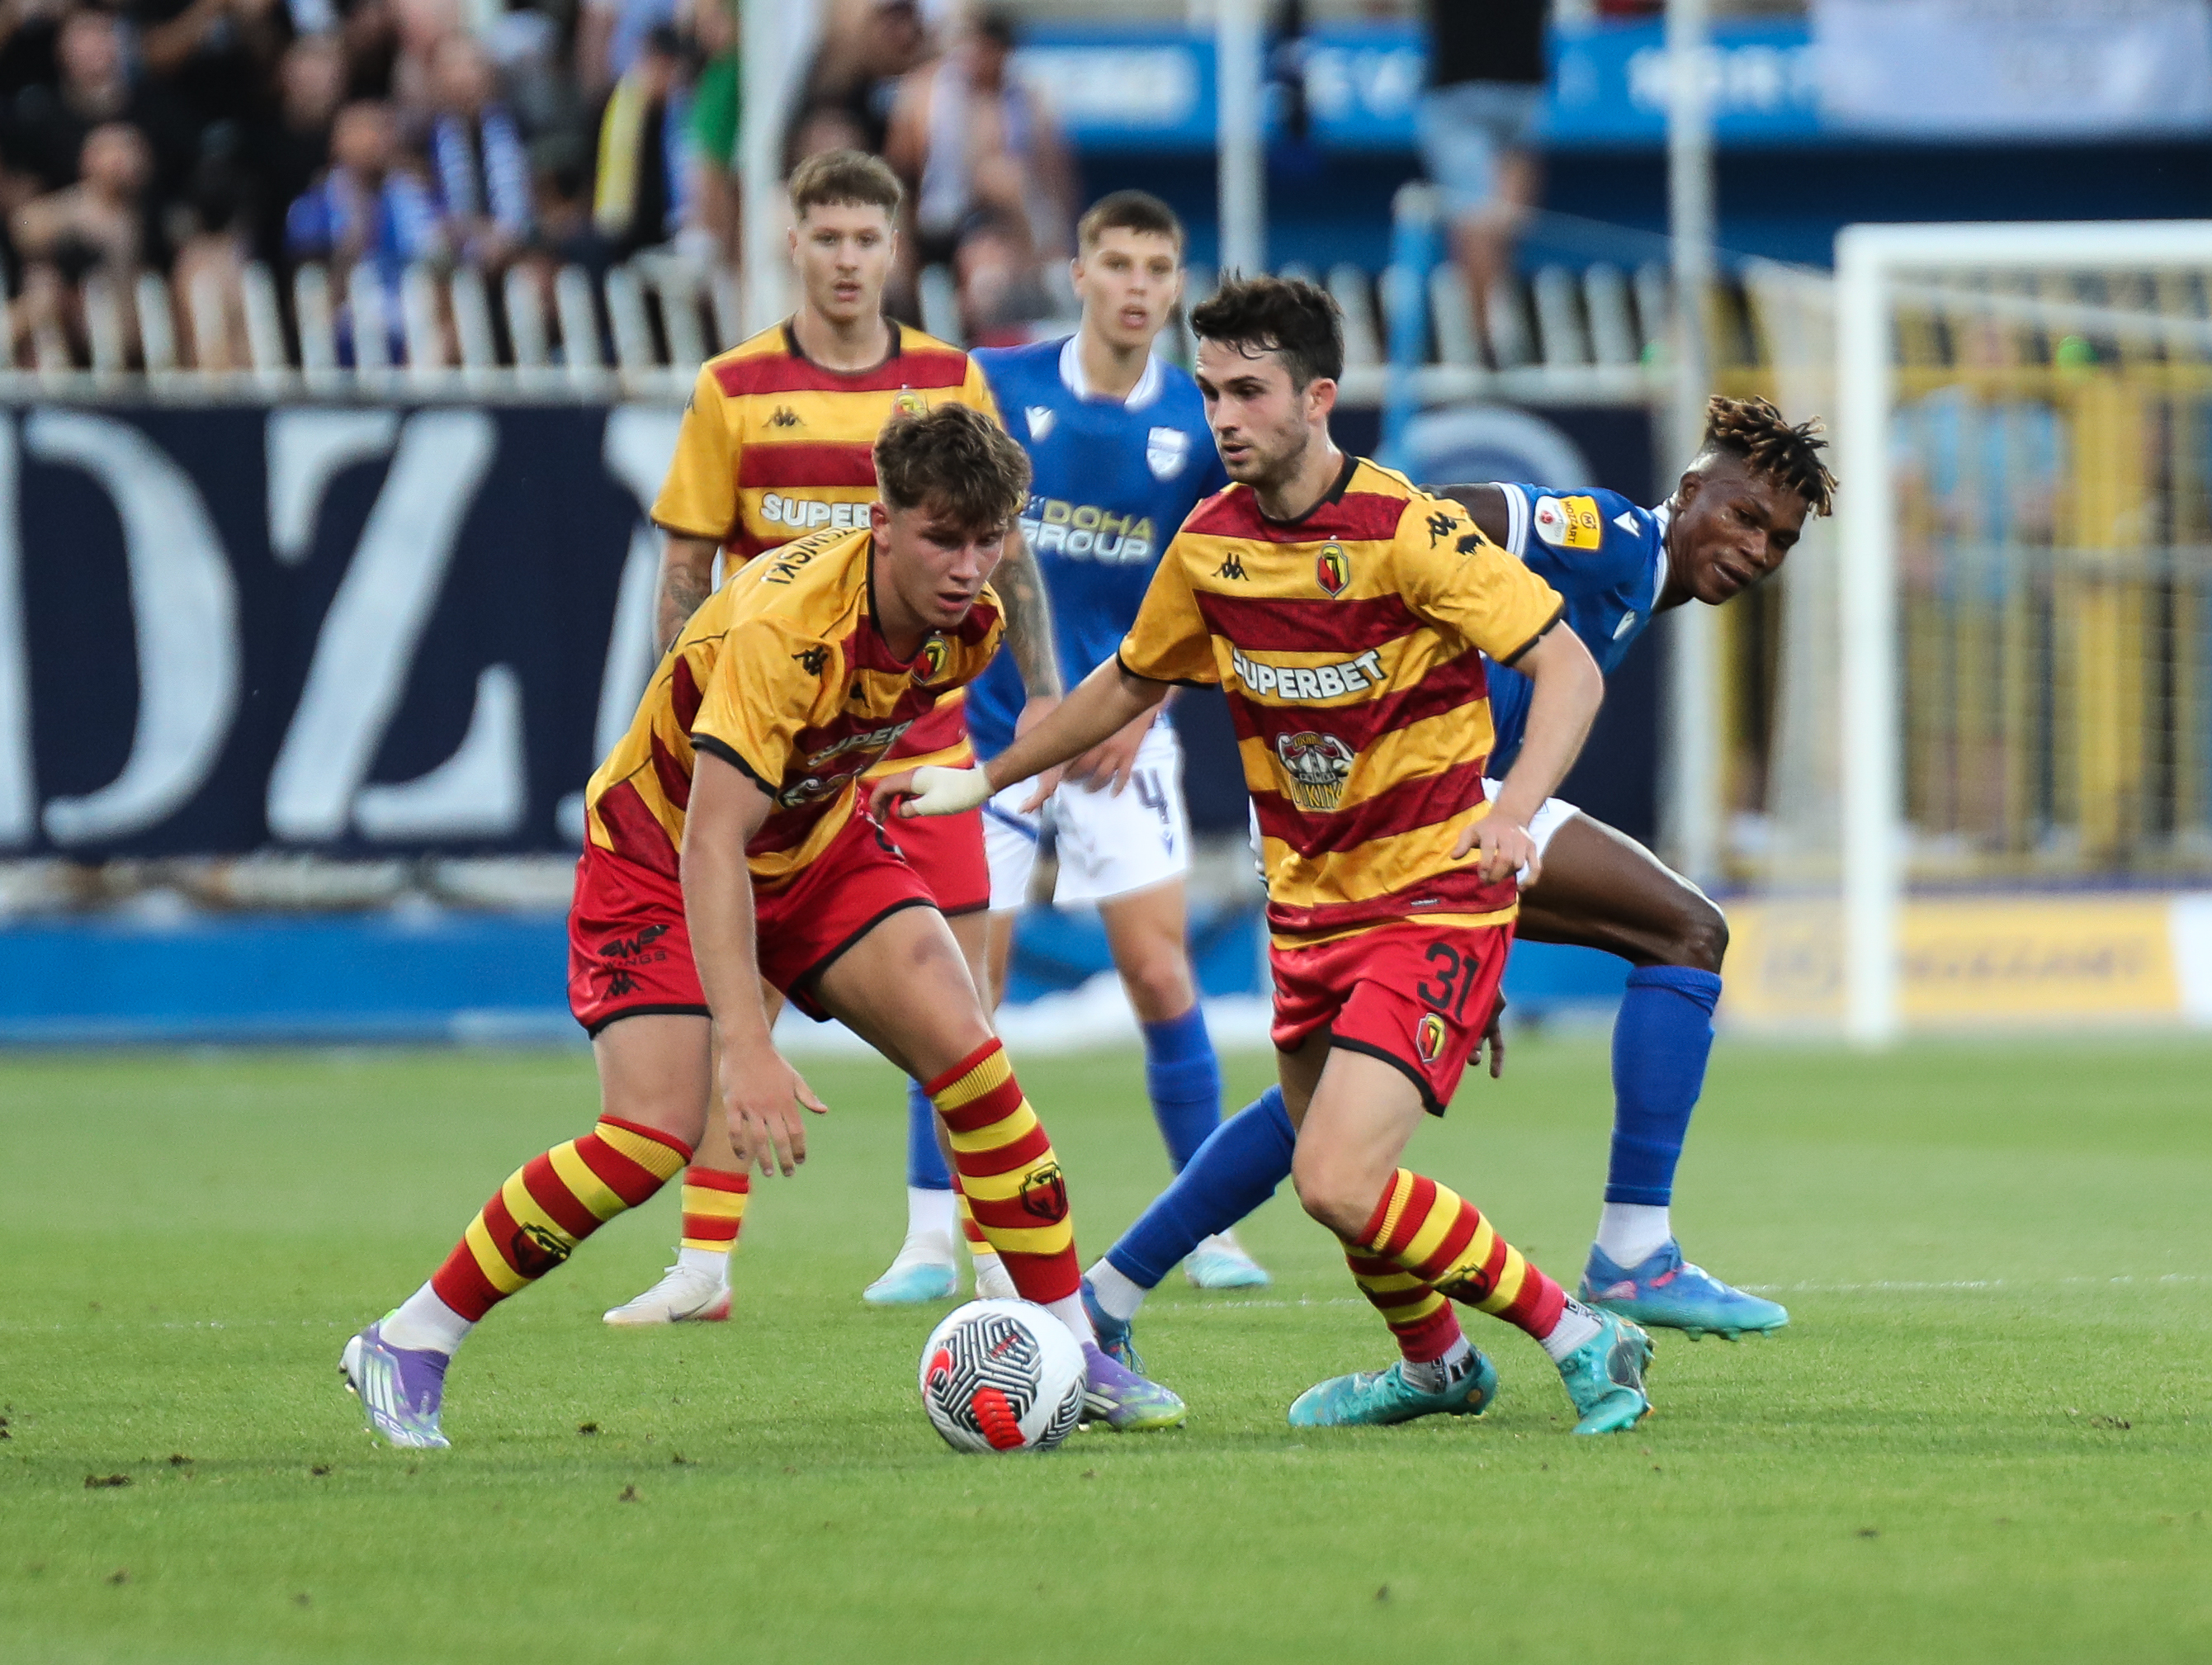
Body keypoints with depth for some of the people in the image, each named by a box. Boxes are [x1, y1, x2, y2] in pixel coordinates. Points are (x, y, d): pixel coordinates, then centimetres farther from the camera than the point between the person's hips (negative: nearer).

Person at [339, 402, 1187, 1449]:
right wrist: (745, 1048, -49)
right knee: (654, 1136, -20)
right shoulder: (787, 626, -37)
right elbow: (710, 844, -42)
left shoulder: (967, 623, -14)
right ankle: (405, 1349, -5)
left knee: (969, 1056, -12)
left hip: (817, 848, 6)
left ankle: (1070, 1351, -2)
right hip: (657, 856, -6)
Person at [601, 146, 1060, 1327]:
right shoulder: (734, 390, 1)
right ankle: (704, 1265, 5)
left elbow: (1004, 553, 10)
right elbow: (687, 568, 4)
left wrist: (1046, 697, 3)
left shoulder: (952, 380, 4)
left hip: (921, 734, 1)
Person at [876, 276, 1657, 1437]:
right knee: (1330, 1181, 14)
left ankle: (1578, 1339, -4)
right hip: (1308, 899, 7)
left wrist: (1513, 813, -34)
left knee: (1340, 1185, -19)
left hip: (1433, 897, -7)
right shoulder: (1211, 544, 2)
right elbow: (1131, 683, 20)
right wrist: (981, 781, 21)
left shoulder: (1405, 532, -18)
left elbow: (1569, 668, -19)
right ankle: (1435, 1364, 43)